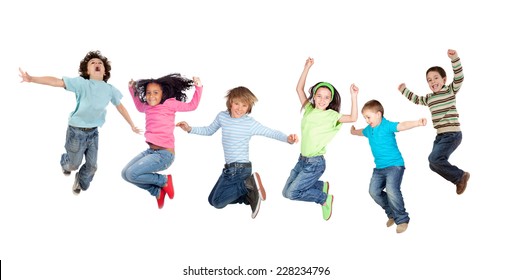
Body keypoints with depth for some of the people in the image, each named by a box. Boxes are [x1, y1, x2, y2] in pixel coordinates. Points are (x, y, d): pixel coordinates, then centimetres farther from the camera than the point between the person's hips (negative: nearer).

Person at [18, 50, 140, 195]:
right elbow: (57, 81, -26)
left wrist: (132, 125, 14)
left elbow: (120, 107, 6)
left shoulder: (110, 89, -8)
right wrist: (31, 79, -35)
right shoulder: (82, 83, -20)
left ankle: (80, 183, 42)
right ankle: (65, 163, 52)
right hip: (76, 131, -3)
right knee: (73, 164, 14)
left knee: (92, 166, 10)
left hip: (93, 132, 3)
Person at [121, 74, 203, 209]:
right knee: (125, 174, 6)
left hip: (164, 154, -8)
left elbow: (192, 105, -3)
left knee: (132, 174, -20)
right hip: (150, 151, 8)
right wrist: (133, 90, 29)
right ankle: (158, 191, 14)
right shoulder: (148, 107, 10)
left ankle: (164, 181, 3)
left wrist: (198, 87, -10)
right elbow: (140, 107, 35)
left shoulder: (169, 104, -8)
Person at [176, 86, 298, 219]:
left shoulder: (250, 123, -13)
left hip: (240, 168, -8)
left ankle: (249, 184, -8)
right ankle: (250, 194, 4)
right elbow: (209, 131, 20)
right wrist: (190, 129, 9)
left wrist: (288, 139, -34)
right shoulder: (222, 116, 4)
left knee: (217, 201, -14)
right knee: (212, 200, 13)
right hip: (230, 168, 8)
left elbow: (272, 133, -15)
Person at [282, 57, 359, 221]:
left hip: (315, 163, -7)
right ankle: (321, 185, 26)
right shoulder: (309, 109, 4)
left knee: (292, 193, -11)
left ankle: (324, 199, 8)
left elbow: (353, 118, -23)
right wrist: (307, 67, -2)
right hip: (302, 159, 7)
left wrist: (354, 97, -33)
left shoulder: (331, 115, -10)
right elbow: (299, 89, 5)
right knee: (286, 192, 12)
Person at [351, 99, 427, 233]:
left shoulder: (387, 126, -14)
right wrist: (353, 131, 57)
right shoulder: (369, 130, 10)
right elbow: (361, 132, 36)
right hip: (379, 167, 9)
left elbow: (402, 125, -33)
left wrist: (418, 123, -51)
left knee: (392, 190, -24)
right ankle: (392, 214, 23)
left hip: (394, 165, -9)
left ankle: (402, 219, -7)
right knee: (374, 191, 4)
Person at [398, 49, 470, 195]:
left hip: (453, 134, -8)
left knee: (434, 158, -22)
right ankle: (458, 180, 24)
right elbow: (416, 99, 37)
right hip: (440, 135, 8)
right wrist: (404, 90, 36)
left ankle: (460, 175, -5)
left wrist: (454, 59, -33)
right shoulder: (429, 98, 16)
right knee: (434, 165, 8)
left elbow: (459, 77, -20)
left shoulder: (450, 90, -2)